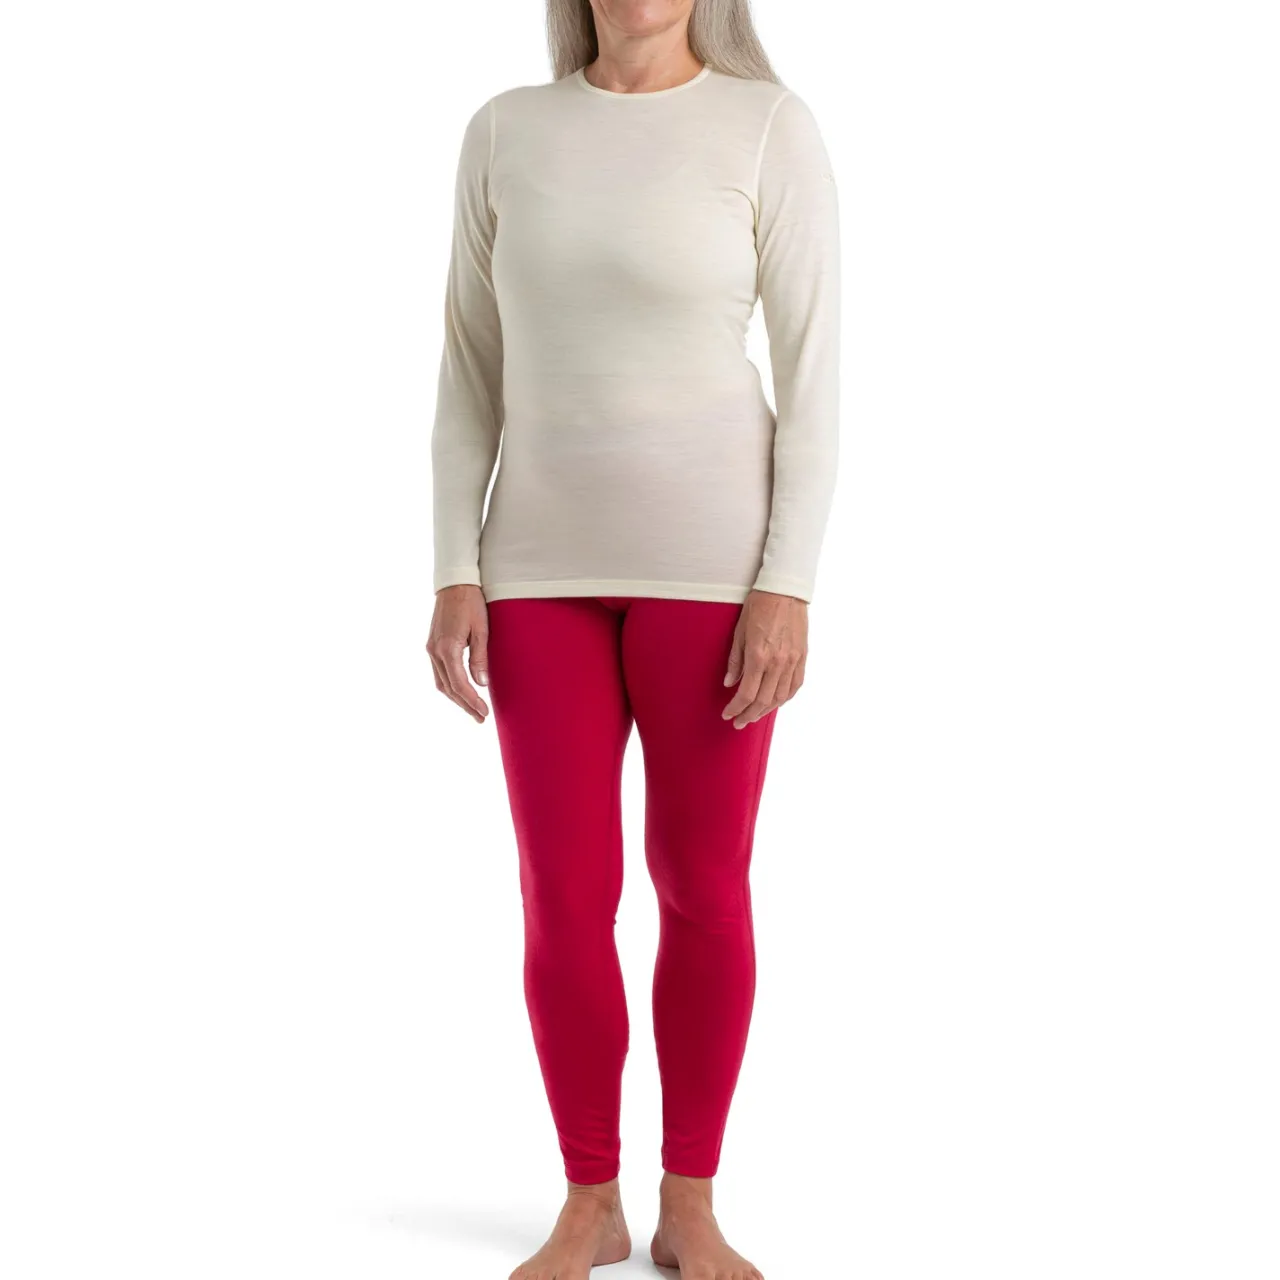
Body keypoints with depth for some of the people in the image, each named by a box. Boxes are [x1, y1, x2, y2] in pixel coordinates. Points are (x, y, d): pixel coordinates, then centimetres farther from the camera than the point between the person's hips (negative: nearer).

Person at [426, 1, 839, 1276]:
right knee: (565, 903, 2)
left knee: (703, 892, 4)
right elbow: (470, 372, 6)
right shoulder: (505, 133, 5)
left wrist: (787, 587, -13)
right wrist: (456, 576, -2)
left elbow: (813, 374, -5)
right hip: (547, 562, 2)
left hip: (711, 553, -2)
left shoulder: (771, 129, -3)